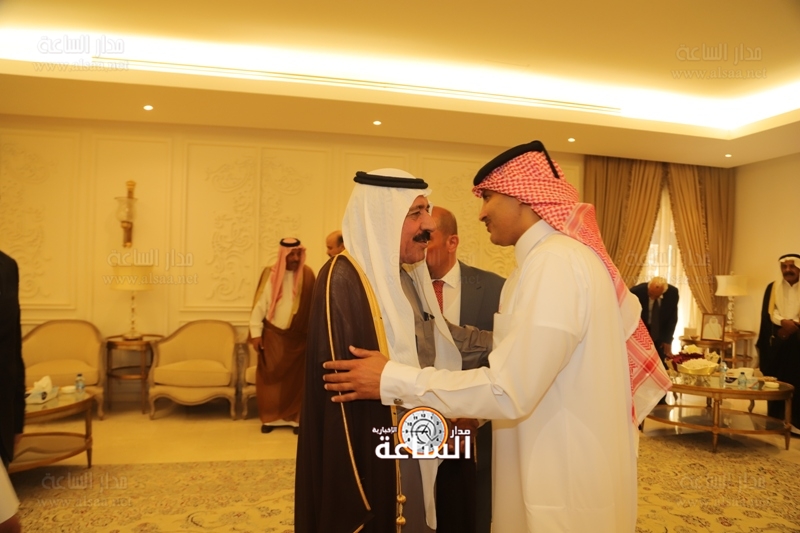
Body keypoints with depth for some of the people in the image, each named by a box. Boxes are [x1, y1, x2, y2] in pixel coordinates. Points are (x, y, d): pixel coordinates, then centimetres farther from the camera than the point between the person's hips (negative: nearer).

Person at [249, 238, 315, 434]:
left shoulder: (307, 274, -2)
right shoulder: (270, 274, -5)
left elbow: (314, 304, -1)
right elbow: (260, 304, -5)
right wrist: (256, 332, -8)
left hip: (299, 336, 1)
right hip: (273, 335, 0)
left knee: (297, 378, 6)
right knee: (270, 376, 4)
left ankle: (296, 417, 18)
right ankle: (269, 417, 17)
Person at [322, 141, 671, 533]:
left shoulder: (553, 261, -23)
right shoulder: (574, 254, 9)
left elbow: (508, 390, -27)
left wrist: (393, 381, -22)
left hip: (565, 483, -9)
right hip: (571, 468, 9)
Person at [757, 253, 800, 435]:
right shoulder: (772, 288, 8)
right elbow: (769, 312, 0)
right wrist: (783, 322, -17)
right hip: (777, 341, 1)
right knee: (776, 382, 3)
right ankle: (776, 421, 11)